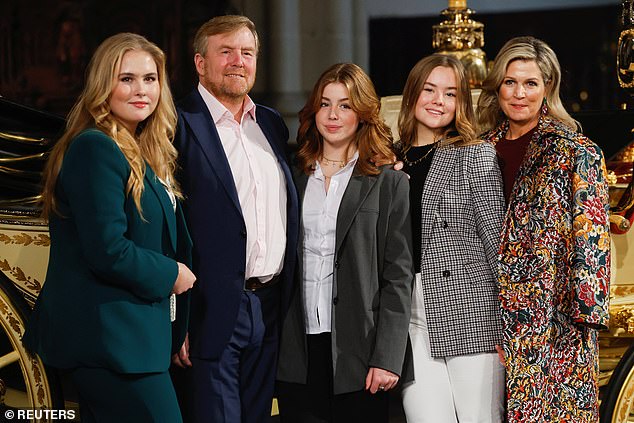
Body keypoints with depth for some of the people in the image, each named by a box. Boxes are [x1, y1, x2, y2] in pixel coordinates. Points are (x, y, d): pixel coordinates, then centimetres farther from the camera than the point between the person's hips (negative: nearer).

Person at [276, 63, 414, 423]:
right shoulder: (294, 180, 12)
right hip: (299, 351, 3)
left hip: (357, 352, -3)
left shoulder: (389, 184, 3)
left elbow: (398, 277, -2)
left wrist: (387, 357, -11)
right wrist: (274, 347, 3)